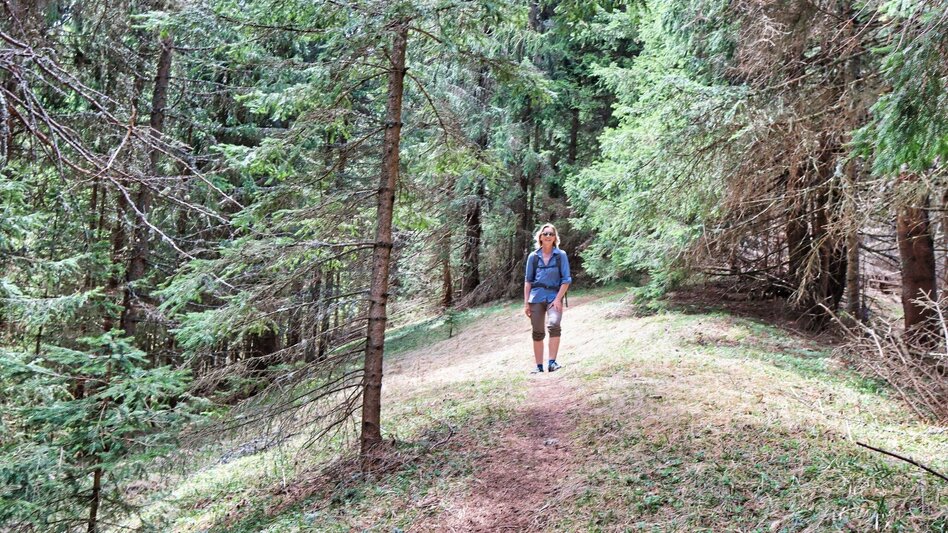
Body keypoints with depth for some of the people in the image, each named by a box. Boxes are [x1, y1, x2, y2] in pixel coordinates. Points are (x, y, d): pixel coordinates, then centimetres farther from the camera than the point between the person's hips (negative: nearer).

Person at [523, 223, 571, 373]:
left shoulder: (561, 255, 1)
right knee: (537, 333, 5)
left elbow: (566, 280, -2)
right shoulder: (533, 256, 6)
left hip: (554, 297, -2)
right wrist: (526, 303, 3)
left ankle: (552, 362, -22)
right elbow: (528, 280, 9)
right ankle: (539, 366, 15)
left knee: (554, 325, -26)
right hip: (536, 297, 2)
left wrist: (558, 299, -12)